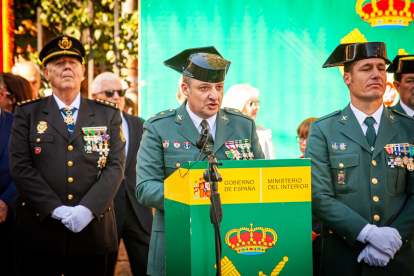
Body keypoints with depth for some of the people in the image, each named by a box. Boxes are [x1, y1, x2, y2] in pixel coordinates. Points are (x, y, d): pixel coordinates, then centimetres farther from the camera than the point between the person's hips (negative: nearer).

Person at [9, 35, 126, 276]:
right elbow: (21, 166, -2)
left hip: (92, 229, 1)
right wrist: (56, 209, -13)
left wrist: (87, 209, -12)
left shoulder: (108, 115, 10)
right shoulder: (28, 114, 8)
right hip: (40, 231, -1)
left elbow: (116, 166, 1)